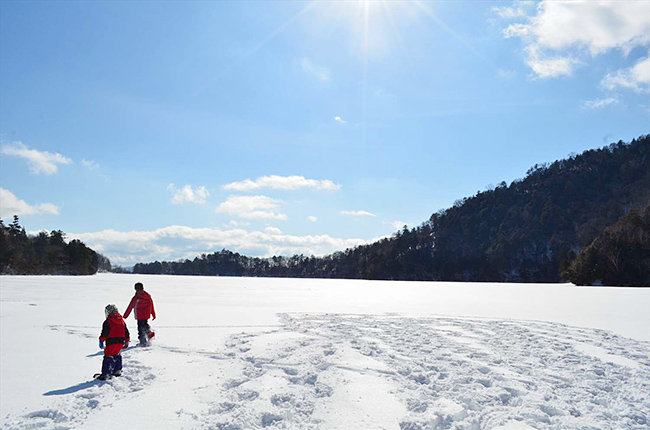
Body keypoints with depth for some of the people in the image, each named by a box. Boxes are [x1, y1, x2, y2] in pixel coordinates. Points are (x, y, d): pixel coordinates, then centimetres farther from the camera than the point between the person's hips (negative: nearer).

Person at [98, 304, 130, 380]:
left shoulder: (107, 322, -6)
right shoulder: (122, 321, 13)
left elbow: (104, 333, -11)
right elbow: (126, 332, 16)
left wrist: (101, 341, -4)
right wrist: (127, 341, 25)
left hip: (111, 342, -6)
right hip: (120, 342, 6)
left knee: (108, 357, -4)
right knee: (117, 355, 23)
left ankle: (105, 374, -8)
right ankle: (117, 371, 27)